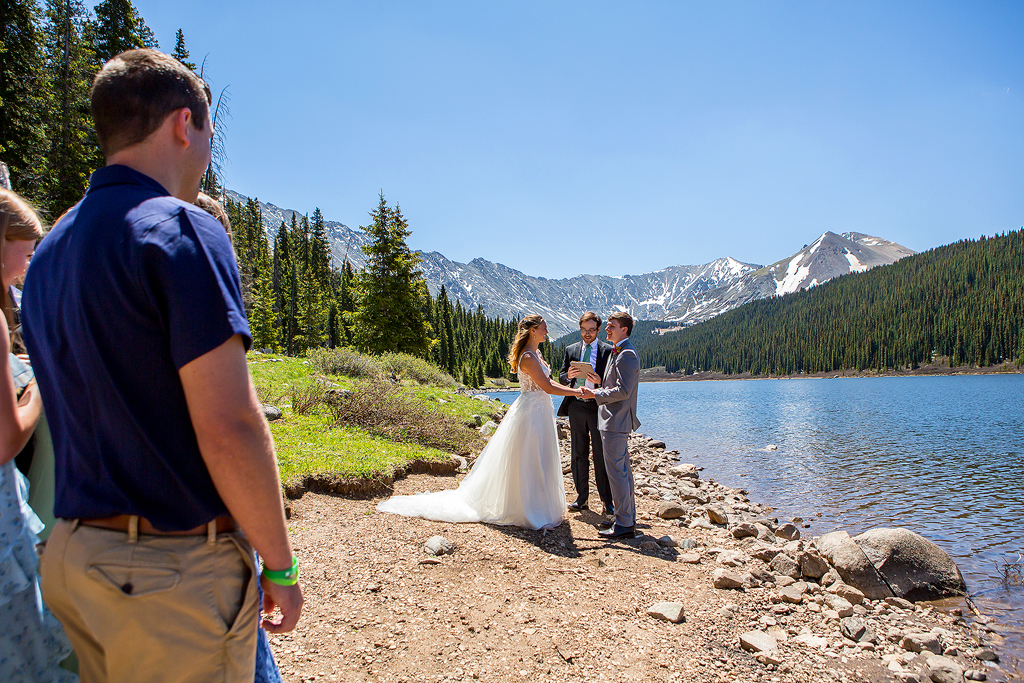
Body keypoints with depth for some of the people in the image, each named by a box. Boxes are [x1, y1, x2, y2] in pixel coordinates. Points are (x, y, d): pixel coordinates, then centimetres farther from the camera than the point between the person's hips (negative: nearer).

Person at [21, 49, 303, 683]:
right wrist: (280, 564, -12)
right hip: (177, 567, -8)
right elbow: (229, 427, -23)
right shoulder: (180, 229, -17)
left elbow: (88, 410, 15)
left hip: (74, 552, 8)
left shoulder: (47, 253, 11)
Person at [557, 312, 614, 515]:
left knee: (601, 456, 0)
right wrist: (569, 375, -11)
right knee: (578, 454, 9)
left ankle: (607, 500, 10)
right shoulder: (571, 350, 11)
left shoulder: (608, 351, 0)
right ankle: (582, 498, 19)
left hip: (598, 406, -4)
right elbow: (561, 377, 12)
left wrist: (600, 382, -21)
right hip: (576, 406, 4)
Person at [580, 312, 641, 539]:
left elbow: (623, 391, -23)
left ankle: (624, 524, -1)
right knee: (623, 470, 16)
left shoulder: (627, 355, -16)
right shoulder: (618, 352, 16)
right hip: (616, 420, 11)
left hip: (616, 422, -11)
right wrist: (599, 389, 10)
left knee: (616, 471, -7)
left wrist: (595, 395, -16)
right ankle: (628, 517, 25)